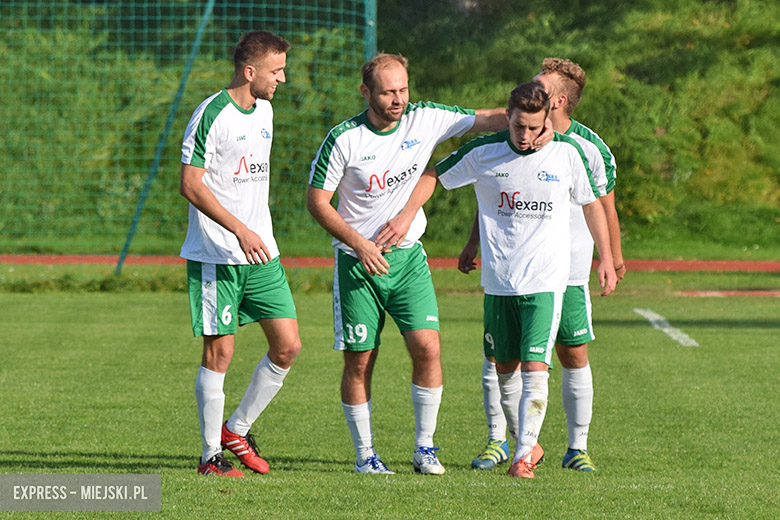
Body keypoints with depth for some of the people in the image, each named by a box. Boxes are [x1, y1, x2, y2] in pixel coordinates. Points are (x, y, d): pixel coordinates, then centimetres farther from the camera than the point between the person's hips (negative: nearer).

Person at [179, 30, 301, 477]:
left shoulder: (264, 110, 13)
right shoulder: (212, 115, -12)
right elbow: (191, 184, -16)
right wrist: (240, 230, -21)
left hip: (261, 254, 7)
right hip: (216, 255, -7)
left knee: (288, 346, 2)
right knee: (220, 352, -4)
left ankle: (237, 430, 18)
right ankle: (211, 454, 6)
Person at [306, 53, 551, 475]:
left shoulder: (425, 120, -4)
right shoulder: (343, 139, -11)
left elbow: (484, 119, 2)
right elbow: (317, 201, -6)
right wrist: (359, 243, -15)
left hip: (407, 256, 2)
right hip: (357, 262, -2)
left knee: (427, 346, -12)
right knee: (359, 361, 0)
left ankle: (424, 448, 1)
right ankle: (364, 454, 14)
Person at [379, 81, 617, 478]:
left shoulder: (567, 153, -3)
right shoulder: (482, 153, -3)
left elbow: (591, 204, 11)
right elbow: (434, 175, 12)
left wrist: (606, 259, 12)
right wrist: (407, 214, 0)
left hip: (545, 281, -2)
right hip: (498, 281, 2)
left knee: (534, 369, -13)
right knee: (505, 368, 9)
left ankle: (524, 454, -6)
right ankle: (528, 444, 26)